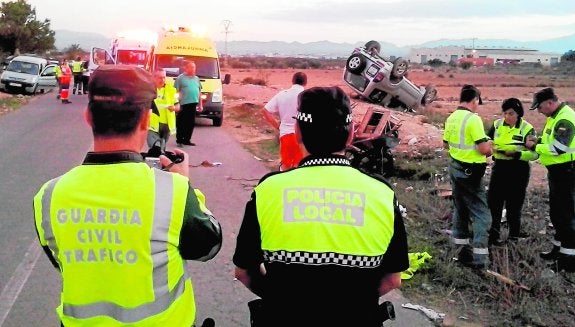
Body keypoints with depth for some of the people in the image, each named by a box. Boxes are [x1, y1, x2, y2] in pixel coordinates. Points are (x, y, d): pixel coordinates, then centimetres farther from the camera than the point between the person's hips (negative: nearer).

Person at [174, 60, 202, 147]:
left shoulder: (196, 79, 18)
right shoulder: (180, 78, -2)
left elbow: (199, 92, 22)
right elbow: (176, 91, -7)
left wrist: (200, 105, 18)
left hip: (193, 104, 6)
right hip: (183, 104, -6)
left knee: (191, 124, 7)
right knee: (181, 124, -2)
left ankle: (187, 140, 16)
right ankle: (179, 140, 5)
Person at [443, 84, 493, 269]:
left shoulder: (451, 118, 6)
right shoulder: (473, 119, -19)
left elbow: (446, 144, 18)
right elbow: (484, 148, -22)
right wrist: (489, 149, -2)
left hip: (455, 167, 8)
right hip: (470, 171, -8)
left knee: (460, 209, 17)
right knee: (481, 213, -3)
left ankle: (462, 250, 24)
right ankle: (479, 257, -5)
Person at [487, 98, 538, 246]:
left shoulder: (527, 128, -8)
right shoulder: (497, 124, 3)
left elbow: (534, 153, -11)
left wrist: (516, 154, -25)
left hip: (518, 169, -3)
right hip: (499, 167, 3)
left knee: (514, 202, 7)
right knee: (493, 200, 0)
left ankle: (514, 232, 25)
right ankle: (494, 233, 12)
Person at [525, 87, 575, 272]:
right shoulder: (555, 117, 11)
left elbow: (558, 148, -28)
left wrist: (535, 147, -17)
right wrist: (538, 141, 4)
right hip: (557, 171, 11)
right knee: (556, 213, 19)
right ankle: (559, 249, 32)